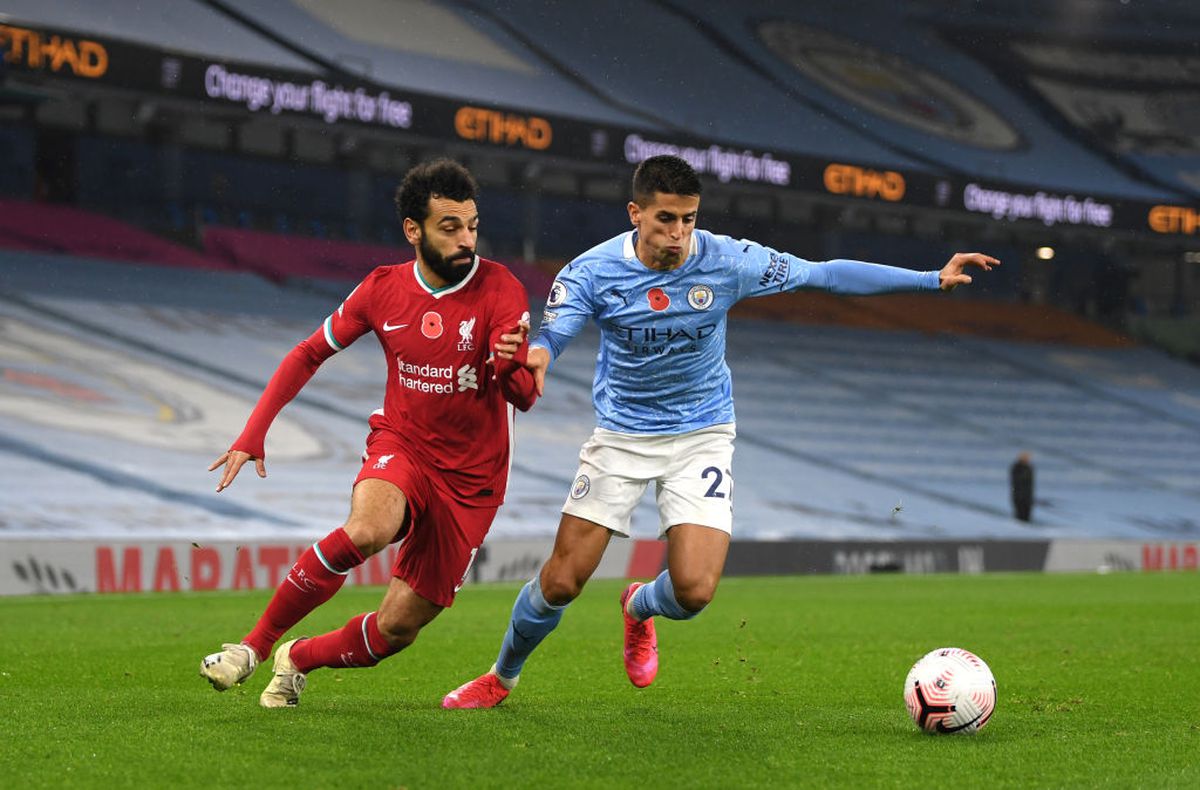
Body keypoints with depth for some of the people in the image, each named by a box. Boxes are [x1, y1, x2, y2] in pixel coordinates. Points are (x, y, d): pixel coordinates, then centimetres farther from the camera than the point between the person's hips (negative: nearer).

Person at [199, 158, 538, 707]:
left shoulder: (500, 290, -13)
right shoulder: (383, 290, -3)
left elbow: (525, 398, -19)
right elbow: (309, 354, 10)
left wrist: (511, 364, -44)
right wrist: (252, 434, 1)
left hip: (470, 478, 0)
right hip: (400, 446, 0)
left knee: (396, 631, -1)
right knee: (367, 529, -35)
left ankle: (298, 659, 30)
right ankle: (256, 643, -17)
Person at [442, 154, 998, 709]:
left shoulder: (727, 261, -15)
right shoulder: (592, 272, -16)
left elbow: (826, 275, -8)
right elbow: (547, 339, -24)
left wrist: (934, 279, -10)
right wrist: (532, 357, -51)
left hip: (701, 435, 0)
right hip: (621, 434, 0)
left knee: (695, 590, -15)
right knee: (561, 581, -3)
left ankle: (639, 608, 24)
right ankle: (502, 676, 26)